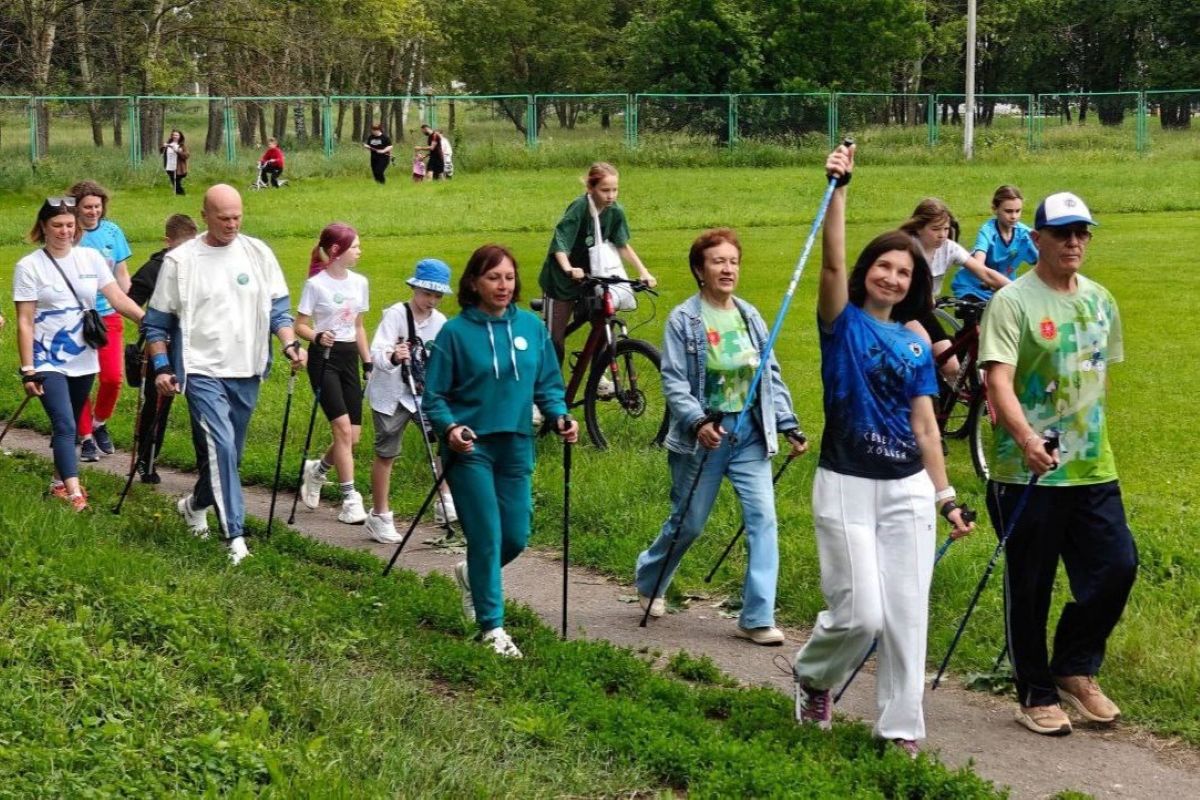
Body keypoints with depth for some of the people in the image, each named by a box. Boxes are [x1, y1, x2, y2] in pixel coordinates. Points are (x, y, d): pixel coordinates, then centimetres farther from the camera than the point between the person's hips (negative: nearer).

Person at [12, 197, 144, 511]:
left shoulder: (91, 258, 2)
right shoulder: (29, 267, -8)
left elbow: (118, 298, -4)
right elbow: (25, 322, -8)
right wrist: (28, 370, -12)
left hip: (83, 360, 4)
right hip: (49, 362, -4)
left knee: (68, 425, 15)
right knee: (65, 425, -14)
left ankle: (60, 482, 29)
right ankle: (74, 494, -20)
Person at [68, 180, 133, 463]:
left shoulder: (112, 232, 3)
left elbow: (121, 275, 10)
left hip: (108, 315, 2)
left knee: (113, 377, -4)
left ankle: (99, 424, 22)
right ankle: (86, 437, 17)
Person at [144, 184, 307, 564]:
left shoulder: (258, 253, 5)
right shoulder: (180, 261, -3)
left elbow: (278, 308, 9)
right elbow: (157, 322, 3)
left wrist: (290, 344, -7)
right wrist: (161, 367, -5)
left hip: (247, 372, 4)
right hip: (202, 371, -4)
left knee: (229, 452, 14)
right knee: (220, 446, -18)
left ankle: (196, 504, 40)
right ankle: (235, 536, -18)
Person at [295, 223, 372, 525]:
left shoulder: (359, 283, 8)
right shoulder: (315, 285, -9)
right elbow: (300, 325, -6)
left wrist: (368, 364, 12)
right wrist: (317, 337, -27)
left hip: (349, 357, 6)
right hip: (324, 358, -6)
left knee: (354, 434, 2)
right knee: (343, 429, -14)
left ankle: (317, 470, 30)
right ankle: (350, 499, -7)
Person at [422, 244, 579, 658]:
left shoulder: (532, 327, 4)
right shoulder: (455, 332, -6)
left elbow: (547, 385, 10)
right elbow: (434, 396, -3)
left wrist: (560, 415, -9)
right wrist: (450, 428, -21)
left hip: (516, 447, 4)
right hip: (470, 447, -4)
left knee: (516, 537, 8)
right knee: (487, 536, -6)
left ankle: (472, 574, 39)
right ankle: (492, 627, 6)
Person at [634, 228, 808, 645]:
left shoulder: (750, 316, 7)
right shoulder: (683, 319, -7)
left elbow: (771, 375, 11)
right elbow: (674, 381, -12)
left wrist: (789, 425, 5)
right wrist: (697, 422, -26)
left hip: (750, 433, 4)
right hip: (704, 435, -4)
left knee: (763, 518, -7)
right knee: (689, 523, 7)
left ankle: (757, 618, -3)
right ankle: (648, 580, 37)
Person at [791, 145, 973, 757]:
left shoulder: (914, 343, 9)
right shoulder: (842, 323, -1)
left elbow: (924, 424, 10)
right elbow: (832, 263, -19)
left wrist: (946, 497, 7)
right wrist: (838, 189, -28)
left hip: (908, 489, 4)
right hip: (846, 487, -4)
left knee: (907, 614, 4)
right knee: (861, 614, -7)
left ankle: (901, 728, 16)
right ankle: (811, 675, 24)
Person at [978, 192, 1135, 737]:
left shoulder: (1100, 301, 11)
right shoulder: (1013, 301, -11)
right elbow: (998, 382, -22)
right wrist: (1026, 439, -37)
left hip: (1093, 469, 6)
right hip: (1028, 472, -6)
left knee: (1116, 566, 1)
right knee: (1030, 586, 4)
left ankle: (1075, 670, 22)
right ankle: (1037, 695, 18)